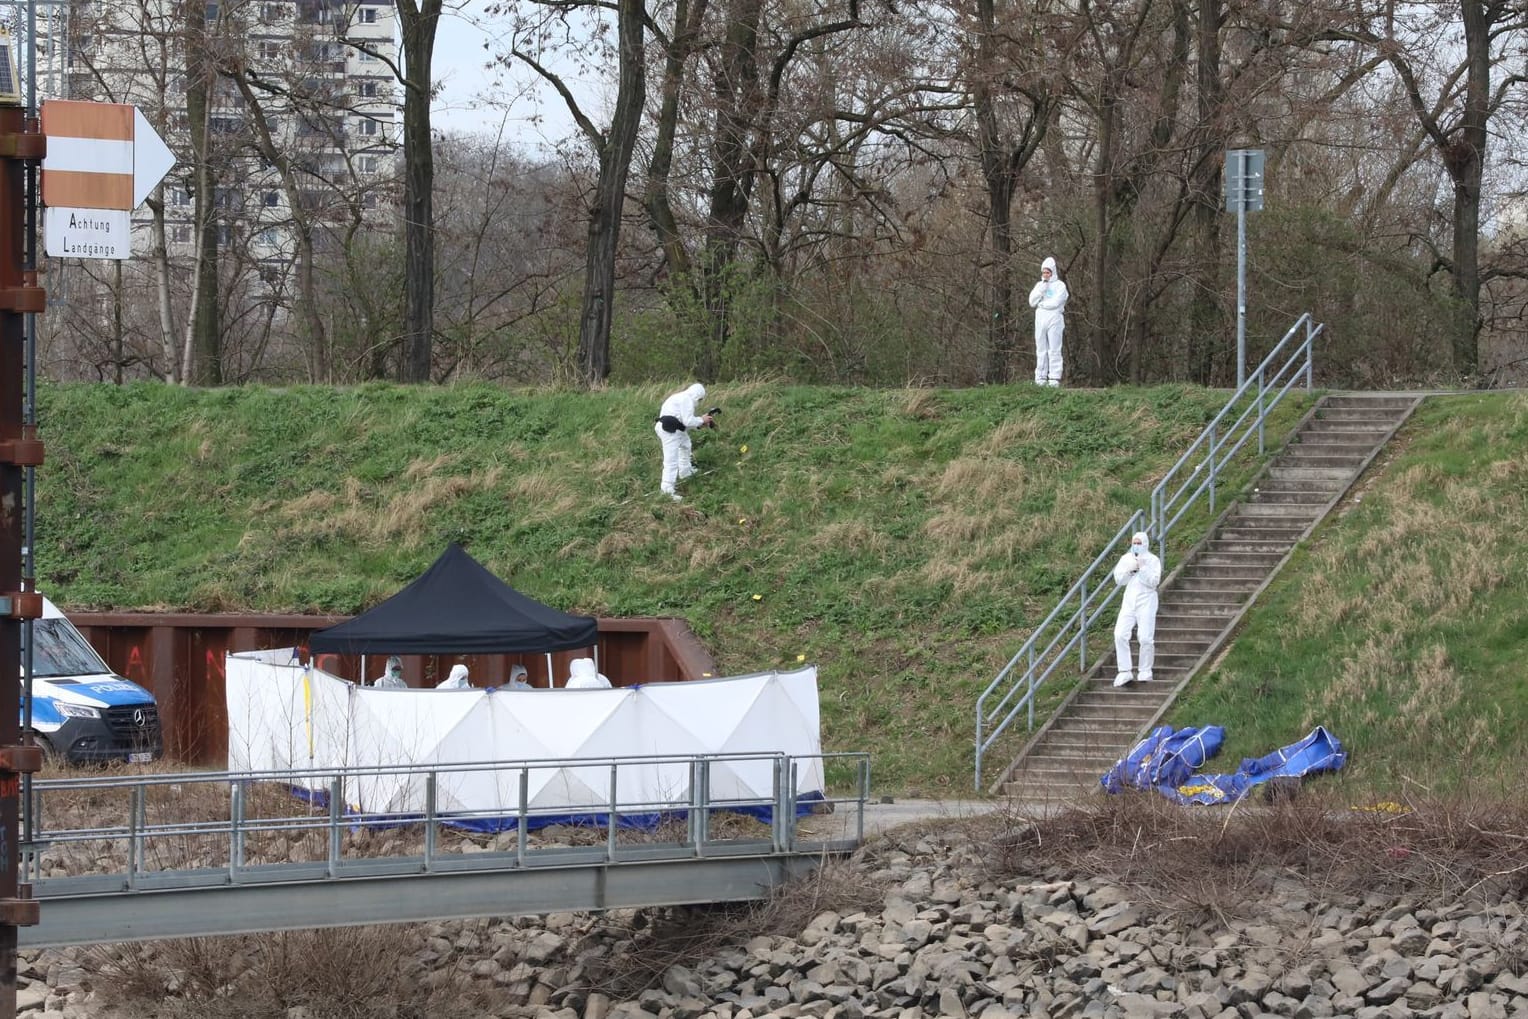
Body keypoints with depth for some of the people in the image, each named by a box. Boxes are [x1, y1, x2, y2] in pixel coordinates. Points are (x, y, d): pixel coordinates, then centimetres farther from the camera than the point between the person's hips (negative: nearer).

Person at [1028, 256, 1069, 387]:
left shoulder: (1060, 285, 3)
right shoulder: (1039, 285, 18)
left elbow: (1055, 302, -11)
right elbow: (1032, 302, 4)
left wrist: (1041, 304, 0)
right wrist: (1043, 286, -3)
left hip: (1054, 320, -5)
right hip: (1040, 320, 5)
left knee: (1054, 350, -8)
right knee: (1041, 350, 2)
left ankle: (1054, 379, -11)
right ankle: (1041, 379, 2)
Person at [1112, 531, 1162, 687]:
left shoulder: (1152, 560, 0)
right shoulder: (1126, 559, 11)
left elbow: (1153, 581, -10)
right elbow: (1118, 580, 5)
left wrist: (1142, 568, -17)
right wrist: (1129, 569, -10)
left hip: (1146, 601, -3)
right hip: (1129, 601, 3)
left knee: (1146, 638, -8)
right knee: (1120, 634, -10)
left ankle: (1145, 671, 9)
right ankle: (1124, 672, -5)